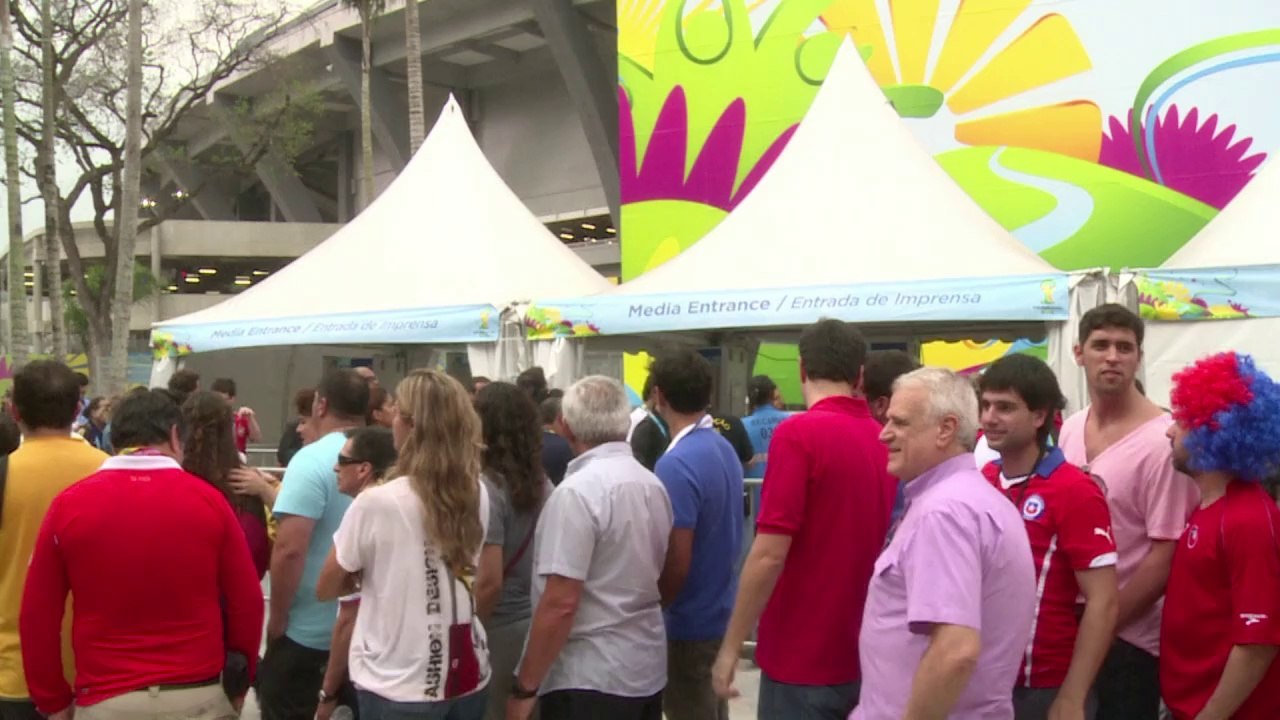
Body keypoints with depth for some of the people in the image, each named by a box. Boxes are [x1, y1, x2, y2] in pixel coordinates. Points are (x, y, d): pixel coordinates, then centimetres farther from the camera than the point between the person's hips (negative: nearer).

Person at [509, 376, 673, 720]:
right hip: (648, 669, 8)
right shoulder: (653, 484, 7)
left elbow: (560, 603, -21)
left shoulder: (577, 492, -17)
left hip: (589, 678, -8)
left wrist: (525, 687, -14)